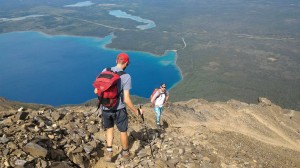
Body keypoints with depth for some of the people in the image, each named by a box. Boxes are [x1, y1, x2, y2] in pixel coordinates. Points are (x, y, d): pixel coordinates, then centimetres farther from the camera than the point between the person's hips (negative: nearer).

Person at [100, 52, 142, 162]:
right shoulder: (126, 76, -15)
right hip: (118, 109, -3)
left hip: (105, 109, 3)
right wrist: (136, 111, -4)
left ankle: (108, 152, 18)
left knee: (109, 129, 26)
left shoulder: (105, 71, -3)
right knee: (123, 131, 19)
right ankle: (125, 152, 38)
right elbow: (126, 99, -17)